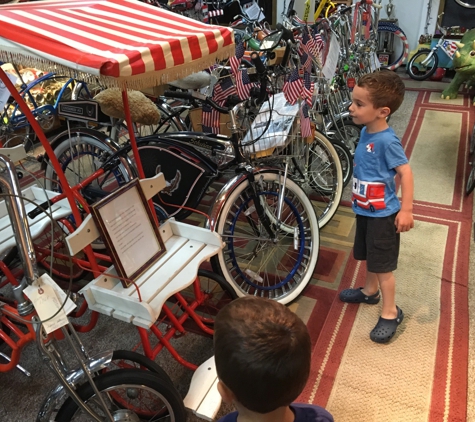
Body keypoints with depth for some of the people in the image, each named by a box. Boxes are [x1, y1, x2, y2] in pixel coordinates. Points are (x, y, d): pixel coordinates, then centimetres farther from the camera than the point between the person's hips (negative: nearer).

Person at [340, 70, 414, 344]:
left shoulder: (387, 140, -25)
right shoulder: (366, 131, 1)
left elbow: (405, 172, -24)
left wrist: (406, 209, -26)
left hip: (383, 214, -8)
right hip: (365, 209, 9)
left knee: (383, 264, 3)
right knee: (369, 256, 25)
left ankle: (391, 313, 20)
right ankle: (370, 291, 47)